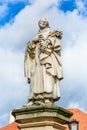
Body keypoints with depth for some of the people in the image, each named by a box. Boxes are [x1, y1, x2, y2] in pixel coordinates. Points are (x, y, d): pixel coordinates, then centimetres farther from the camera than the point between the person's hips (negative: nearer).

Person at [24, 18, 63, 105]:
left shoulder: (51, 32, 18)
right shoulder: (37, 35, 30)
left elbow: (55, 41, 1)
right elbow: (29, 46, 16)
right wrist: (34, 41, -2)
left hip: (48, 56, -5)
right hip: (38, 57, 5)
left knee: (47, 75, -20)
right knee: (37, 76, -10)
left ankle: (48, 98, -31)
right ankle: (35, 99, -19)